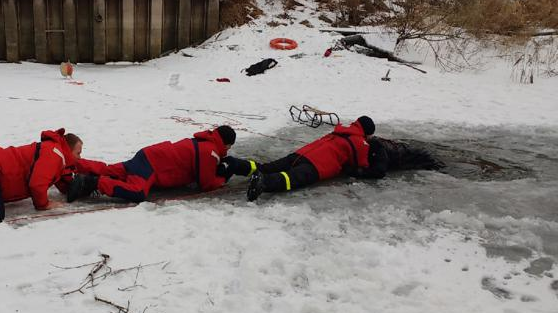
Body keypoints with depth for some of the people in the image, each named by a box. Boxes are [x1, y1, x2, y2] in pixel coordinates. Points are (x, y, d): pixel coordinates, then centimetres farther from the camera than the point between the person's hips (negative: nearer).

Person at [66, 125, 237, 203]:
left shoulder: (202, 143, 14)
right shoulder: (210, 152, -15)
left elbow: (199, 169, 29)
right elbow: (206, 184, -12)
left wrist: (218, 168, 17)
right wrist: (223, 178, 5)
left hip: (149, 157, 10)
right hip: (153, 163, -10)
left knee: (106, 171, 14)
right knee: (137, 193, -33)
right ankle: (92, 183, -32)